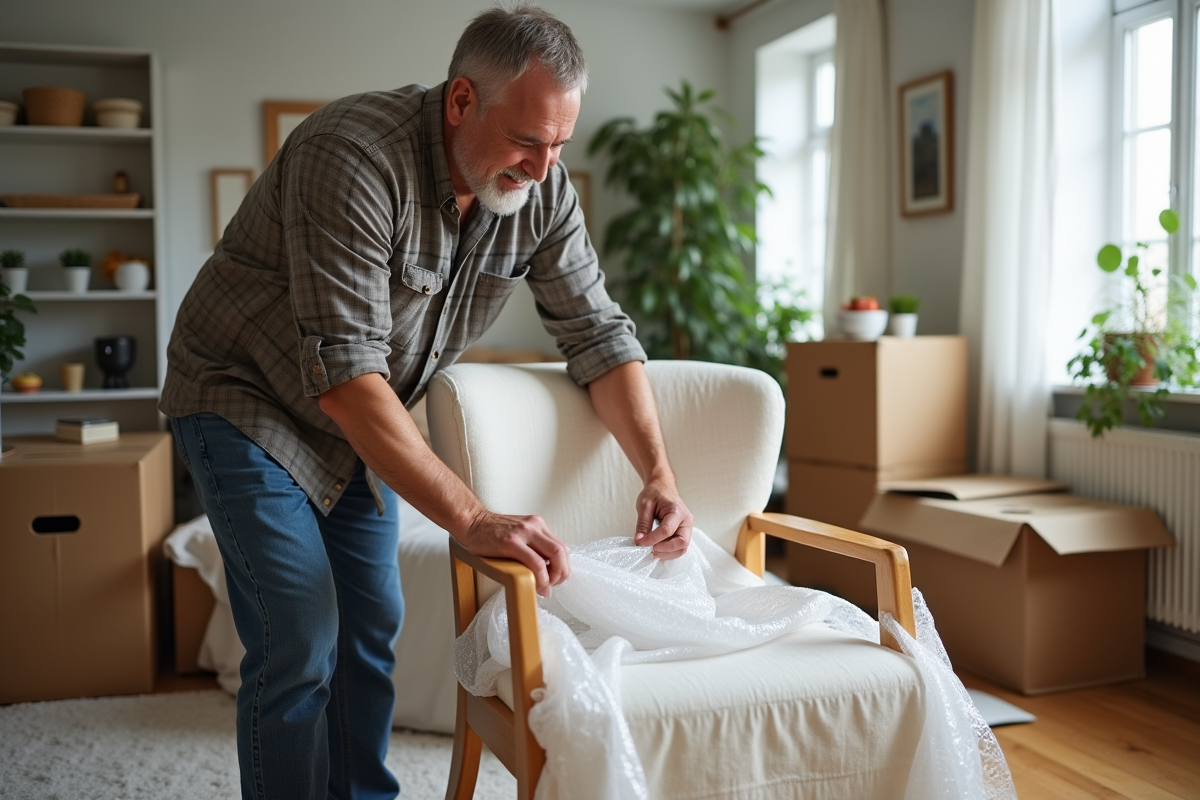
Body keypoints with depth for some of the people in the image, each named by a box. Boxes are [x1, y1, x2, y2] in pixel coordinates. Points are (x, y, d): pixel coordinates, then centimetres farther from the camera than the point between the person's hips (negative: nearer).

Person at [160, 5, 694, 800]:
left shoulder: (542, 190, -11)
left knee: (373, 623, 11)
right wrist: (474, 520, -40)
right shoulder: (353, 156, -32)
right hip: (247, 400, -6)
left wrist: (660, 477, -18)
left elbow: (598, 332, -6)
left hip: (361, 418, 7)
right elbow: (343, 371, -37)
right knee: (302, 639, -12)